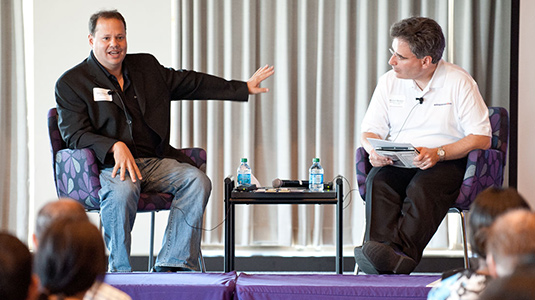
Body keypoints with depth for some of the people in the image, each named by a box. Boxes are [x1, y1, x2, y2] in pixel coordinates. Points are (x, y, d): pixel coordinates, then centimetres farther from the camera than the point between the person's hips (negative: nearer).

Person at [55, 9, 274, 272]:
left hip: (154, 161, 5)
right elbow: (75, 134, -8)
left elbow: (192, 83, 27)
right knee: (122, 189, -38)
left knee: (197, 181, -21)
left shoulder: (146, 66, 18)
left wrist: (243, 88, 28)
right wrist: (116, 147, -24)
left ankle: (170, 266, -25)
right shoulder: (70, 83, 2)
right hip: (108, 164, -5)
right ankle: (119, 271, -25)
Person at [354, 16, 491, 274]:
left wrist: (438, 153, -20)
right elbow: (369, 131, 12)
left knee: (421, 188, -37)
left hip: (447, 160, -3)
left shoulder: (459, 82, -2)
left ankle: (397, 254, -55)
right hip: (395, 161, 3)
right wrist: (375, 151, -13)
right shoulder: (389, 81, 10)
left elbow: (481, 138, -5)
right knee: (377, 182, -32)